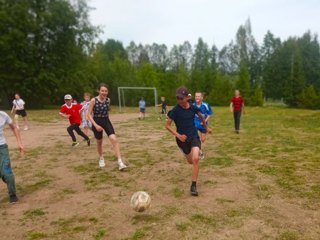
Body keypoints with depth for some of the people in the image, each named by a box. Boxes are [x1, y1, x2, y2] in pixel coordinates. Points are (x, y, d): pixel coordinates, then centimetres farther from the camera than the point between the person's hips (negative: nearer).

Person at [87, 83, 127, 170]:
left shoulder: (108, 100, -2)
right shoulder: (94, 100, -14)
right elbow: (89, 115, -13)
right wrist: (96, 125, -22)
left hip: (106, 121, 2)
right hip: (97, 122, -2)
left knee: (114, 139, -16)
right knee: (99, 142, 14)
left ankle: (120, 161, -16)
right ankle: (101, 158, 41)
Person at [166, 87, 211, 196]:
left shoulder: (193, 108, -9)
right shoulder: (175, 110, -18)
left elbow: (201, 117, 13)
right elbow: (167, 125, -13)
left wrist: (206, 127, 25)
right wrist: (178, 135, -23)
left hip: (194, 136, 0)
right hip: (182, 139, 0)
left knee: (195, 159, -21)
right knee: (190, 161, 16)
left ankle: (193, 185, -10)